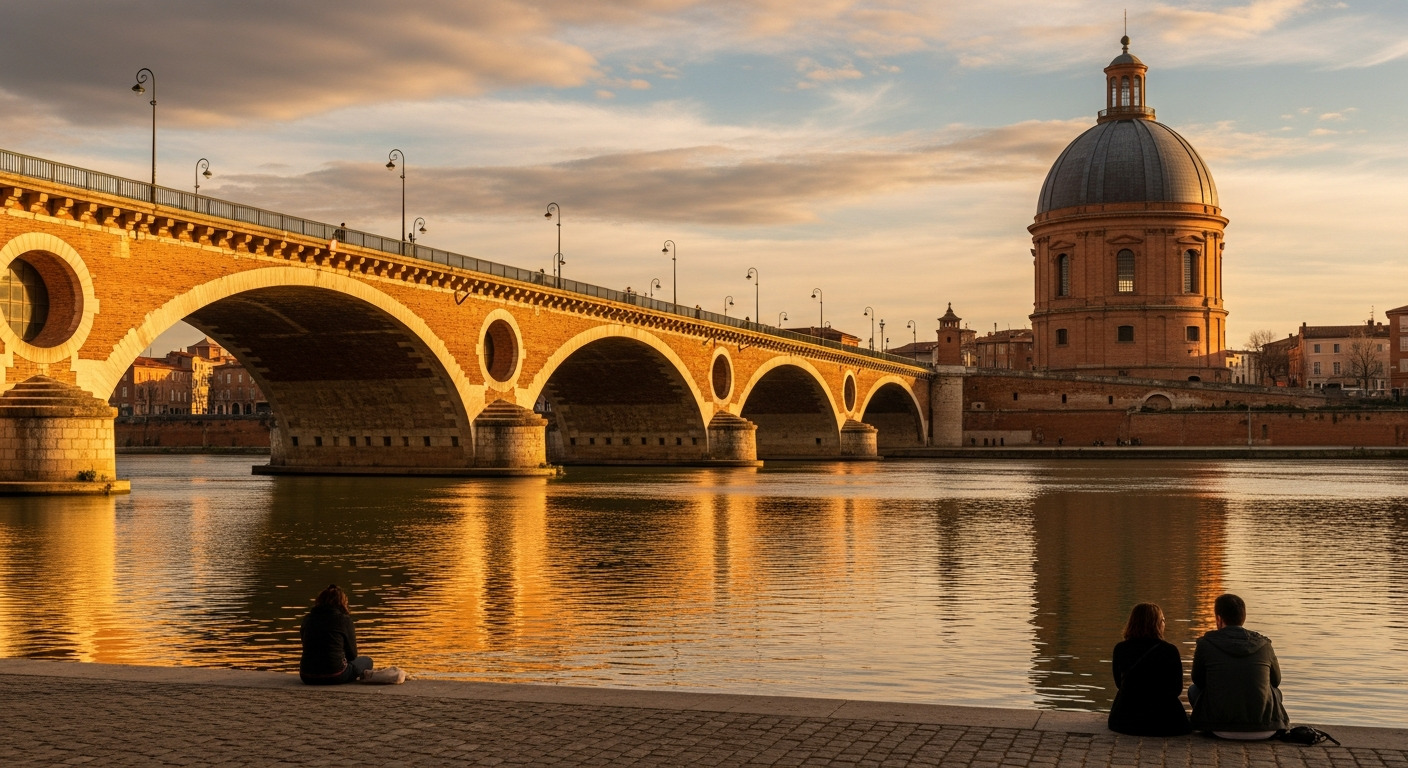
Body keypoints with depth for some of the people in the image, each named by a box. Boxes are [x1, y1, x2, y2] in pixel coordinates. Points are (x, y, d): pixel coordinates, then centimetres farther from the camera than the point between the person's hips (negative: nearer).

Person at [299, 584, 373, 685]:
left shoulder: (307, 619, 7)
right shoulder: (344, 619, -4)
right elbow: (352, 654, 3)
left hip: (307, 677, 2)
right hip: (334, 676, -2)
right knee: (366, 661, 24)